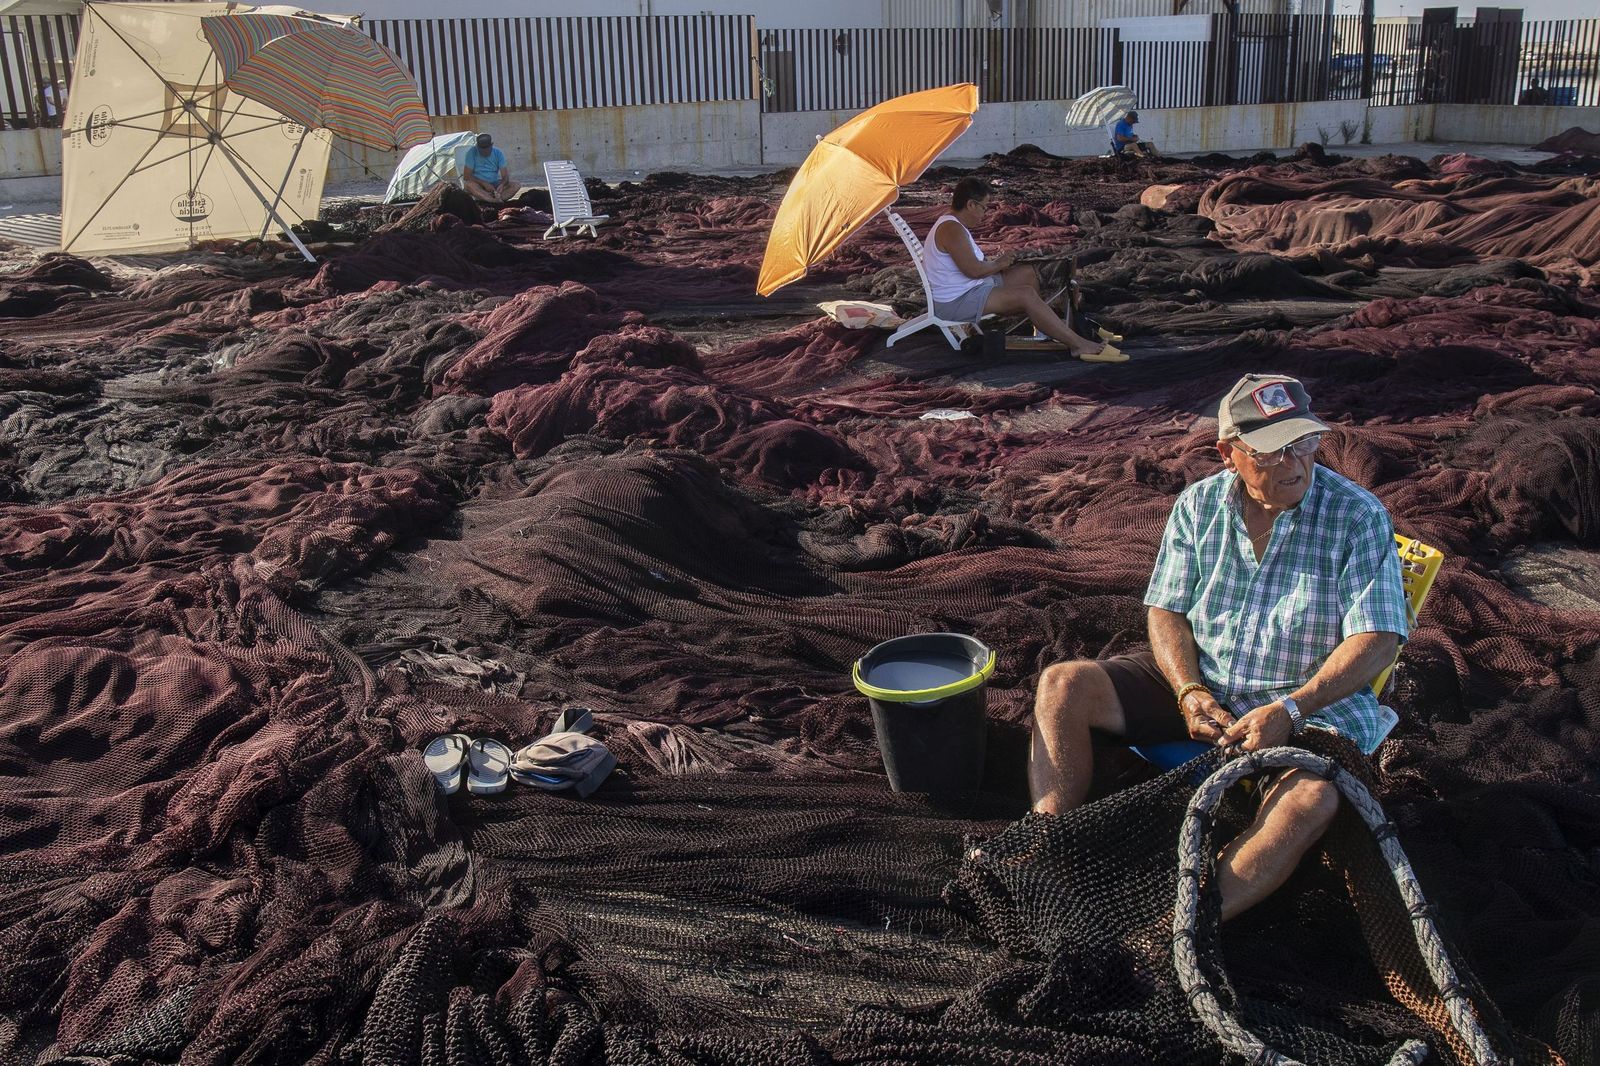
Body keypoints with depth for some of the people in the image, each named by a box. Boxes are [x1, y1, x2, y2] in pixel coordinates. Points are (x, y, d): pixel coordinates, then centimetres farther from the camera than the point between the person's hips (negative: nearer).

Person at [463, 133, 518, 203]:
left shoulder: (498, 153, -2)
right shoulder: (472, 153, -9)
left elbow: (505, 176, -7)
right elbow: (466, 176, -13)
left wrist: (502, 184, -31)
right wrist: (484, 184, -24)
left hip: (495, 185, 3)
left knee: (516, 185, -21)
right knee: (468, 184, -35)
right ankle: (496, 201, -45)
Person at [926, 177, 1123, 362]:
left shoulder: (953, 225, 14)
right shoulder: (952, 229, -21)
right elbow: (974, 270, -26)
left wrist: (993, 262, 5)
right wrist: (998, 265, -8)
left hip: (966, 289, 12)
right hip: (955, 303, -12)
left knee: (1028, 274, 12)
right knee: (1026, 294, -21)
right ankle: (1078, 345, -21)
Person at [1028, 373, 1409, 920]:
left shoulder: (1358, 516, -9)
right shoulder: (1198, 504, 0)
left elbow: (1377, 639, -13)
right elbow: (1166, 610, 4)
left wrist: (1289, 710, -25)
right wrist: (1188, 691, -16)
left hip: (1305, 700, -3)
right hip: (1197, 683, 4)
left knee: (1314, 793, -36)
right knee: (1062, 685, -15)